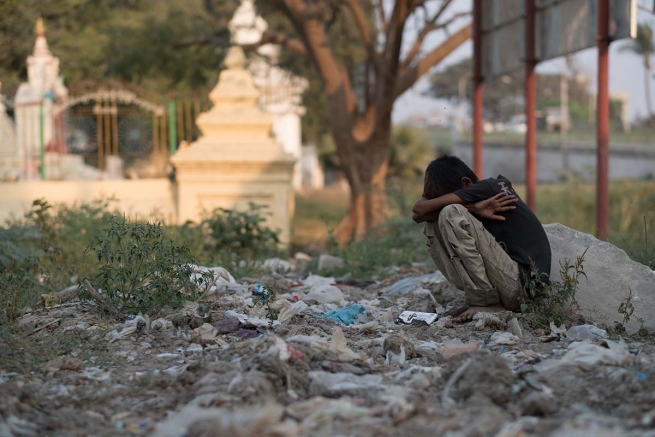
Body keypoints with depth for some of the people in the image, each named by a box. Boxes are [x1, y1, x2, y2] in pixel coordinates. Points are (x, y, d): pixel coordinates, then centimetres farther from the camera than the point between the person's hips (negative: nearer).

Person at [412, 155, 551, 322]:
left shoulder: (490, 187, -8)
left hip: (522, 286, -9)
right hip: (509, 288, 9)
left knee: (451, 215, -17)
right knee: (433, 227, 7)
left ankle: (486, 303, -11)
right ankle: (479, 299, 0)